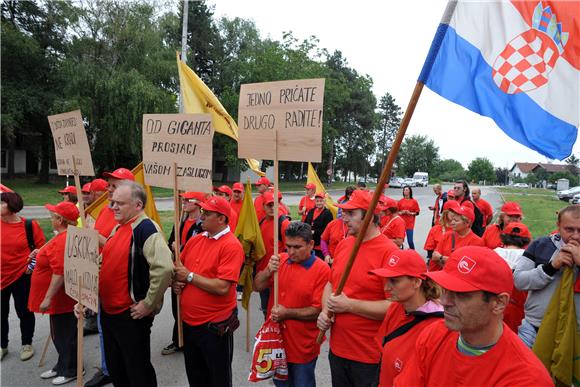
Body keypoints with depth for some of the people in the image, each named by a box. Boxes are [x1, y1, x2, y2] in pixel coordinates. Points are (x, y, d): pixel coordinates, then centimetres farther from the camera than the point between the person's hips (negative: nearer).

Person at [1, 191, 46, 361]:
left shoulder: (29, 225, -9)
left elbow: (41, 248, -1)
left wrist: (32, 266, -9)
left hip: (22, 277, -2)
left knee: (24, 311, 7)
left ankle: (27, 344, 25)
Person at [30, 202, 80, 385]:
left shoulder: (62, 240, -26)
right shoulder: (66, 236, 8)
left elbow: (59, 273, -29)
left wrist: (48, 297, -25)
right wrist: (42, 254, 17)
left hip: (61, 299, -10)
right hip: (60, 299, 10)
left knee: (65, 335, 6)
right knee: (59, 334, 22)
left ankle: (71, 371, 22)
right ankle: (62, 366, 37)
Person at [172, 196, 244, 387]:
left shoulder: (231, 246, -19)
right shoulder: (195, 240, 3)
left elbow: (222, 287, -26)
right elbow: (179, 268, 17)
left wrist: (189, 276, -18)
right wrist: (176, 282, -5)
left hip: (215, 326, -6)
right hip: (189, 322, 7)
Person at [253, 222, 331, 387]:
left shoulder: (322, 270, -17)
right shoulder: (280, 260, -4)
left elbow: (318, 310, -18)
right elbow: (257, 286, -4)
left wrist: (287, 313, -26)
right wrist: (268, 271, -22)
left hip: (303, 347, -5)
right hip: (276, 338, 5)